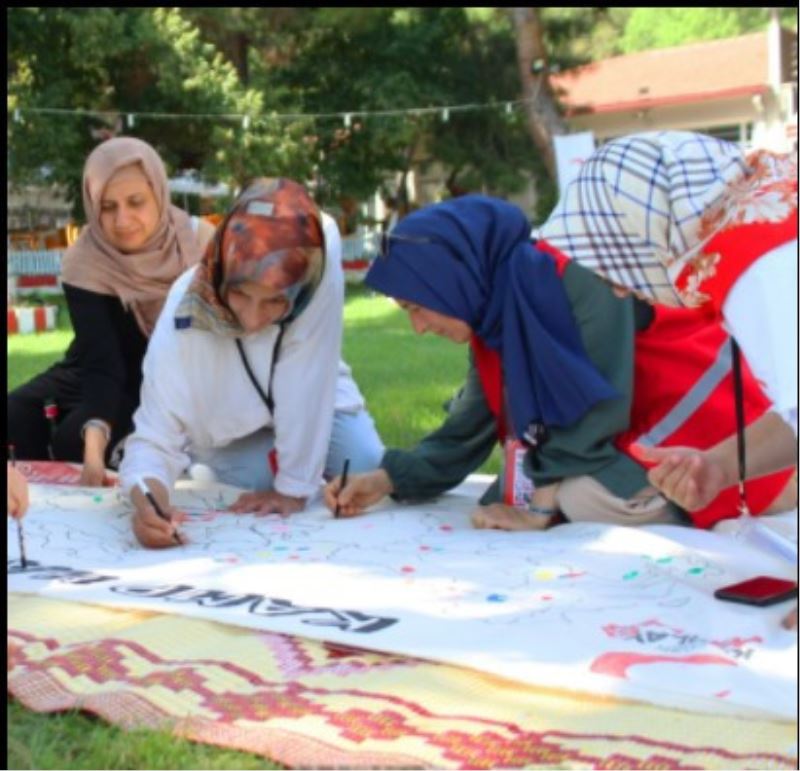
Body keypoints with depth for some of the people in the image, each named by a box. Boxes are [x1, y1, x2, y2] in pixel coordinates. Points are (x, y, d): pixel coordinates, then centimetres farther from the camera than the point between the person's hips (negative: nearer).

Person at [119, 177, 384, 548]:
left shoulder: (319, 256, -39)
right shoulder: (182, 319, -36)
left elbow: (305, 382, -36)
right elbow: (155, 439, -35)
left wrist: (294, 485, -34)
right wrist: (147, 501, -55)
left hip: (316, 409, 0)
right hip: (233, 433, 0)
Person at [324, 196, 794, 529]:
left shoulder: (571, 275, -23)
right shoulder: (493, 318, 4)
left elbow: (600, 399, -22)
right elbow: (469, 429, 12)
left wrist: (541, 507, -20)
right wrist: (389, 481, 4)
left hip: (702, 430, -8)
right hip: (630, 445, 8)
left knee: (581, 499, -24)